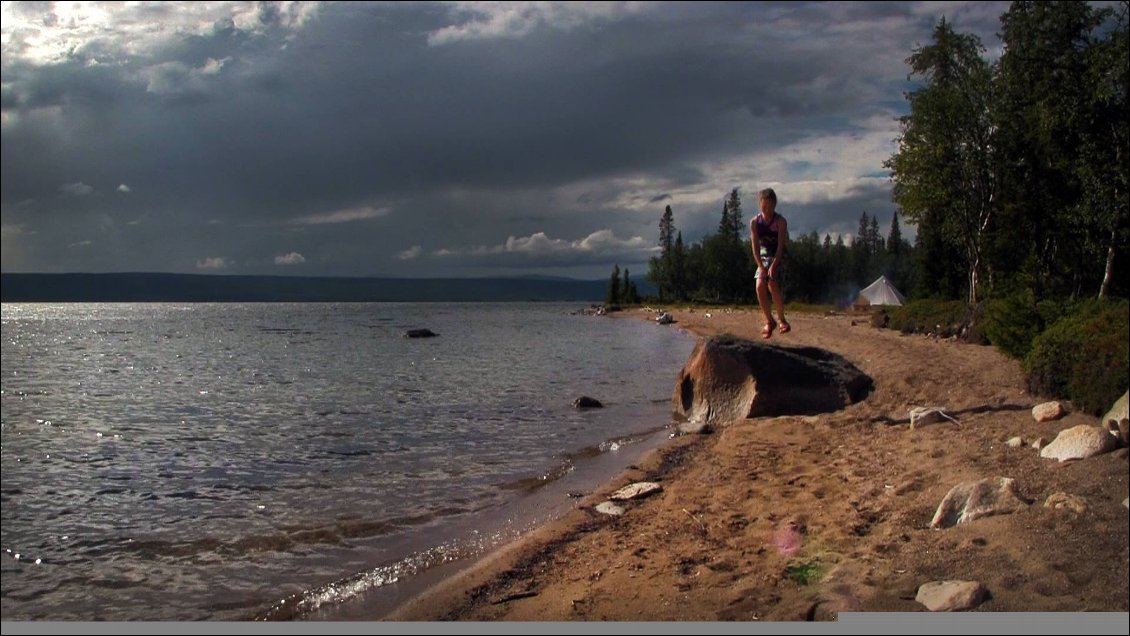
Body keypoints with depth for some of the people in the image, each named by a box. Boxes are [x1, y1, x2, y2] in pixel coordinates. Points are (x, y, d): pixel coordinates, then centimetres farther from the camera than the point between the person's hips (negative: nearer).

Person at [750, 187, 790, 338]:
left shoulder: (780, 221, -12)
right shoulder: (755, 222, -3)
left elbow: (781, 246, -17)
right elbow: (755, 246, -7)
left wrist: (773, 265, -26)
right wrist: (761, 267, -16)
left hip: (777, 257, -3)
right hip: (763, 257, 3)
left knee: (773, 285, -22)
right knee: (760, 286, -13)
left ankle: (781, 319, -8)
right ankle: (769, 321, 2)